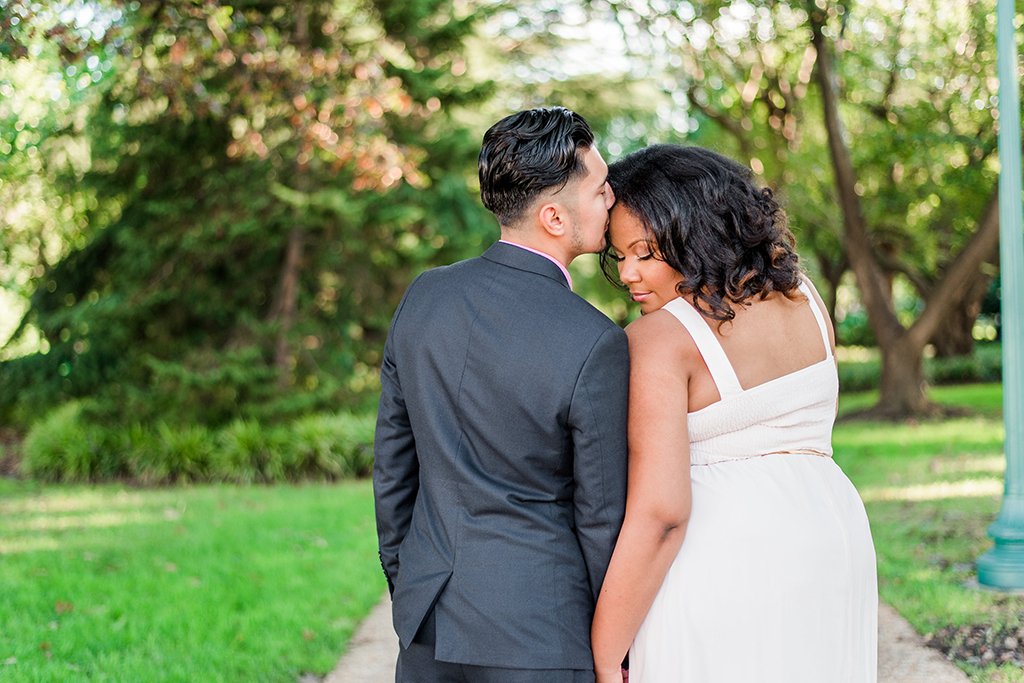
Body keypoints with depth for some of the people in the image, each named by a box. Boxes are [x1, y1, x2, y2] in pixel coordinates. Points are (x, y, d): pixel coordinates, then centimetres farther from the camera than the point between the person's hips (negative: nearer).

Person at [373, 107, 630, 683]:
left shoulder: (423, 296, -1)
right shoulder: (595, 344, -18)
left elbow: (393, 462, 7)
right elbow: (602, 516, -11)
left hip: (426, 622, 6)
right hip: (539, 634, -5)